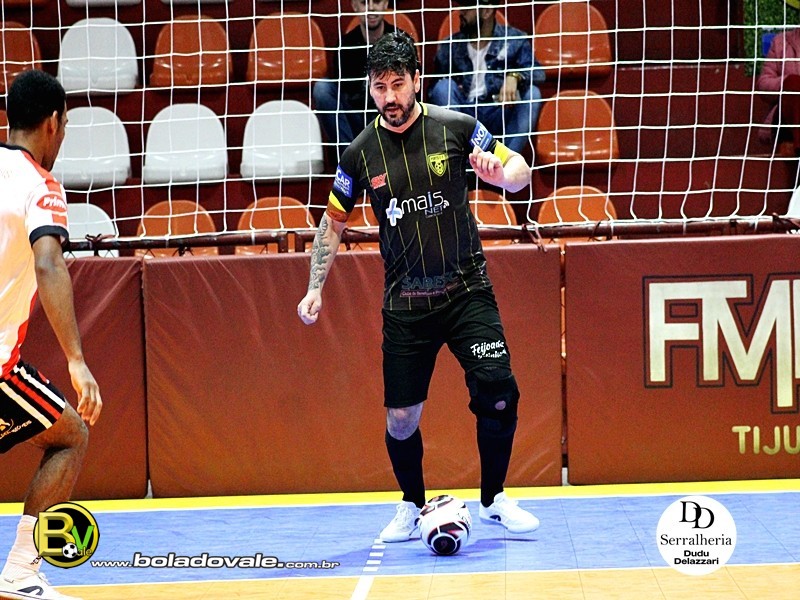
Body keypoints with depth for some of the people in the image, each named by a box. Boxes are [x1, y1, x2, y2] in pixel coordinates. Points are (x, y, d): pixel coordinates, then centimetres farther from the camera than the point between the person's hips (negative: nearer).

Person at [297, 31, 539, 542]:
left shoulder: (457, 128, -4)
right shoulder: (361, 153, 0)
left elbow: (520, 172, 3)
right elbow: (334, 221, 13)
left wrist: (500, 171, -21)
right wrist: (316, 287, 5)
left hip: (467, 290, -1)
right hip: (404, 303, 1)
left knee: (498, 393, -14)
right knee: (401, 416, -1)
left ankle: (495, 500, 7)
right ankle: (411, 508, 24)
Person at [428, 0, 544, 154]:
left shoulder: (514, 40, 3)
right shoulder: (450, 46, 5)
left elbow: (538, 73, -11)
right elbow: (433, 91, 4)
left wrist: (515, 76, -32)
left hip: (498, 117, -1)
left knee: (532, 93, -24)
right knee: (443, 86, -25)